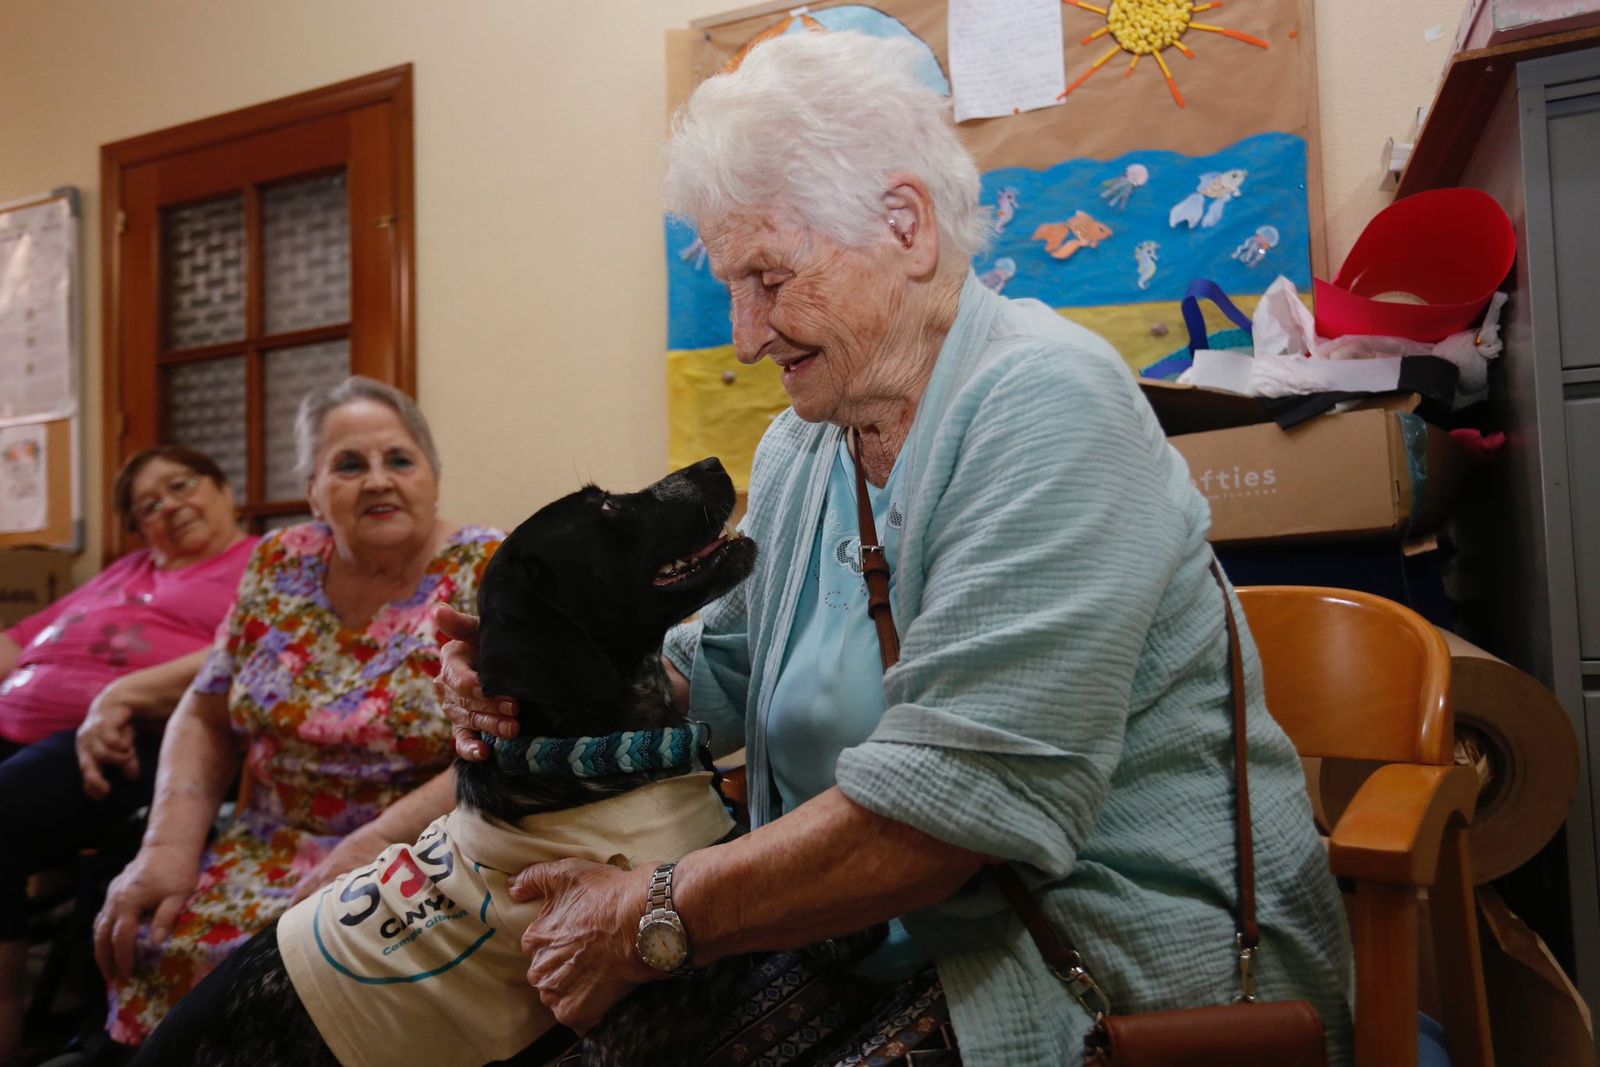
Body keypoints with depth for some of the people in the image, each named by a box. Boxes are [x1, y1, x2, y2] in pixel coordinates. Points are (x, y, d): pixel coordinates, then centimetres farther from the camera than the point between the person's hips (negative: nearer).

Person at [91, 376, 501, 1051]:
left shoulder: (491, 573, -10)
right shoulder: (281, 565, 5)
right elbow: (206, 718, 11)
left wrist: (371, 850, -25)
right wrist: (169, 846, -4)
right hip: (271, 848, 4)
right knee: (151, 946, -18)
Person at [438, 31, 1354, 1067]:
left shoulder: (1042, 404, -19)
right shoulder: (797, 452, 8)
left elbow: (951, 803, -26)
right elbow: (724, 674, 16)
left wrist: (654, 922, -18)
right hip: (907, 946, 7)